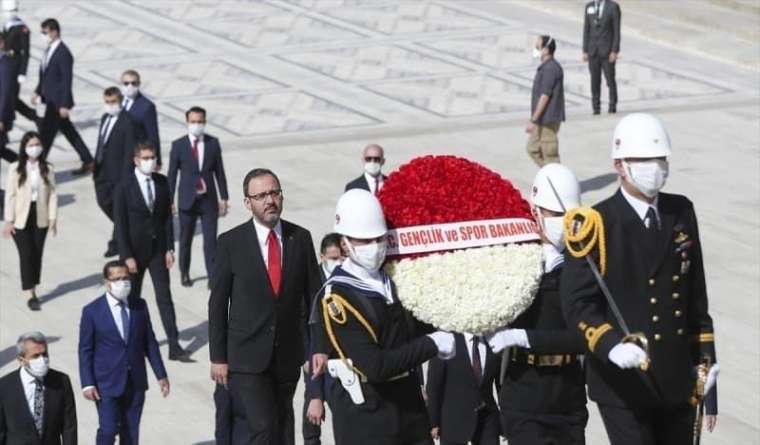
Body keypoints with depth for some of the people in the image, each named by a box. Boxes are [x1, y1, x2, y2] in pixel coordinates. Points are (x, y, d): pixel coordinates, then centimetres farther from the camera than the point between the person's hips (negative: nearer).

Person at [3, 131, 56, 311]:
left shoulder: (47, 169, -1)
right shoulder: (15, 169, -5)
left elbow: (52, 194, 0)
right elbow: (10, 195, -4)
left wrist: (53, 217, -6)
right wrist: (8, 220, -7)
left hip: (40, 218, 2)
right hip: (21, 219, -2)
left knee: (37, 254, 8)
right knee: (26, 254, -5)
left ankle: (33, 289, 23)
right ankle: (30, 294, -3)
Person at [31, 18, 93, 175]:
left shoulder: (63, 53, -20)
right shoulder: (49, 50, 7)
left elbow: (67, 80, -20)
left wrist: (64, 105, -21)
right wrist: (38, 92, 15)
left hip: (57, 101, -10)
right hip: (50, 99, 10)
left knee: (46, 133, -3)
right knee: (69, 132, 16)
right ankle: (88, 161, 23)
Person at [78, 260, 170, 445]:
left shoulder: (139, 305, 3)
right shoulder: (92, 311, -7)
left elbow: (150, 342, 8)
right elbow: (85, 350, -4)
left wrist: (161, 375, 6)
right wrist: (88, 384, -10)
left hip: (136, 382, 3)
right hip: (107, 382, -3)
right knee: (108, 430, -9)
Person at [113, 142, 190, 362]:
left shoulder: (162, 182, 0)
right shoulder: (124, 187, -11)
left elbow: (167, 216, 5)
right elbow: (120, 224, -11)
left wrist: (169, 248, 0)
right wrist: (127, 256, -14)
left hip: (158, 249, 3)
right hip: (135, 250, -3)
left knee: (164, 297, -1)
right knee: (132, 297, 10)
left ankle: (174, 347, -2)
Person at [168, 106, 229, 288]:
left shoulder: (213, 143, 2)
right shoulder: (179, 145, -4)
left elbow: (219, 172, 6)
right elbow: (172, 174, -1)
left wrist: (224, 197, 4)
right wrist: (169, 201, -3)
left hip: (209, 199, 1)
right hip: (188, 200, -1)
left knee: (211, 239, -5)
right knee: (185, 239, 10)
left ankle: (212, 277, -3)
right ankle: (184, 274, 25)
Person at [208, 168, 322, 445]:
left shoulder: (300, 238, 1)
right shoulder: (231, 243, -7)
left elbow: (314, 296, 5)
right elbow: (217, 303, -3)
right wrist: (218, 357, -4)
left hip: (288, 356, 4)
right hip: (247, 356, -3)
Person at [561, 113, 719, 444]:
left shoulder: (681, 212, 7)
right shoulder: (596, 224, -11)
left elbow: (695, 292, 13)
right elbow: (577, 302, -16)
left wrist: (704, 354, 11)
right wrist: (612, 345, -31)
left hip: (678, 379, 6)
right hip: (623, 383, -6)